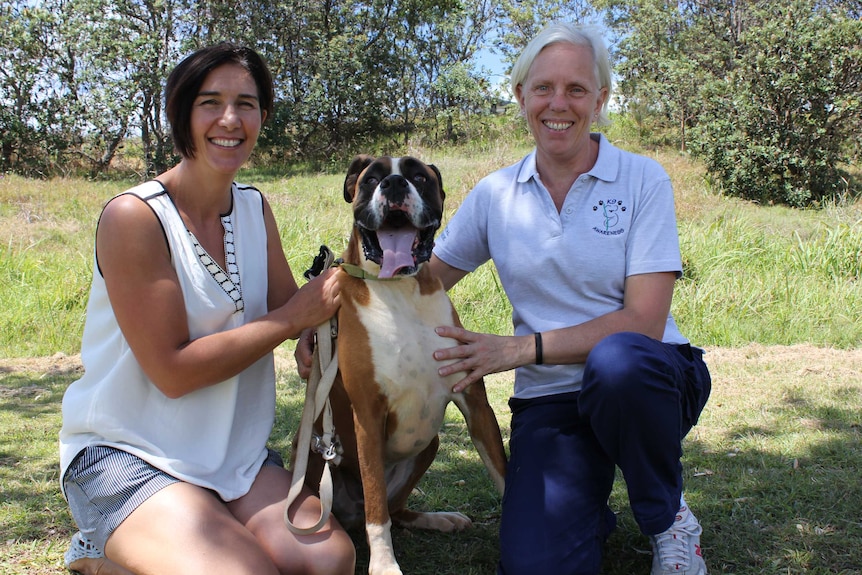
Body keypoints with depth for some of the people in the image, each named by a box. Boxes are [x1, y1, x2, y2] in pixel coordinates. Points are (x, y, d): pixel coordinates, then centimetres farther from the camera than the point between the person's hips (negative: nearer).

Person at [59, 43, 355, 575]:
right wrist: (295, 317, -16)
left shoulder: (255, 209, 7)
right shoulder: (135, 216, -15)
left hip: (236, 452, 7)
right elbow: (172, 371, -18)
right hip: (126, 455, -6)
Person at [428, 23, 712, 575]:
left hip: (648, 381, -1)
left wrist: (522, 348, -20)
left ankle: (667, 514, -8)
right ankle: (587, 498, 13)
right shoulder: (495, 195, 3)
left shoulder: (644, 180, -6)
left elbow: (644, 321, -14)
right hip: (550, 400, 1)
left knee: (615, 360, -39)